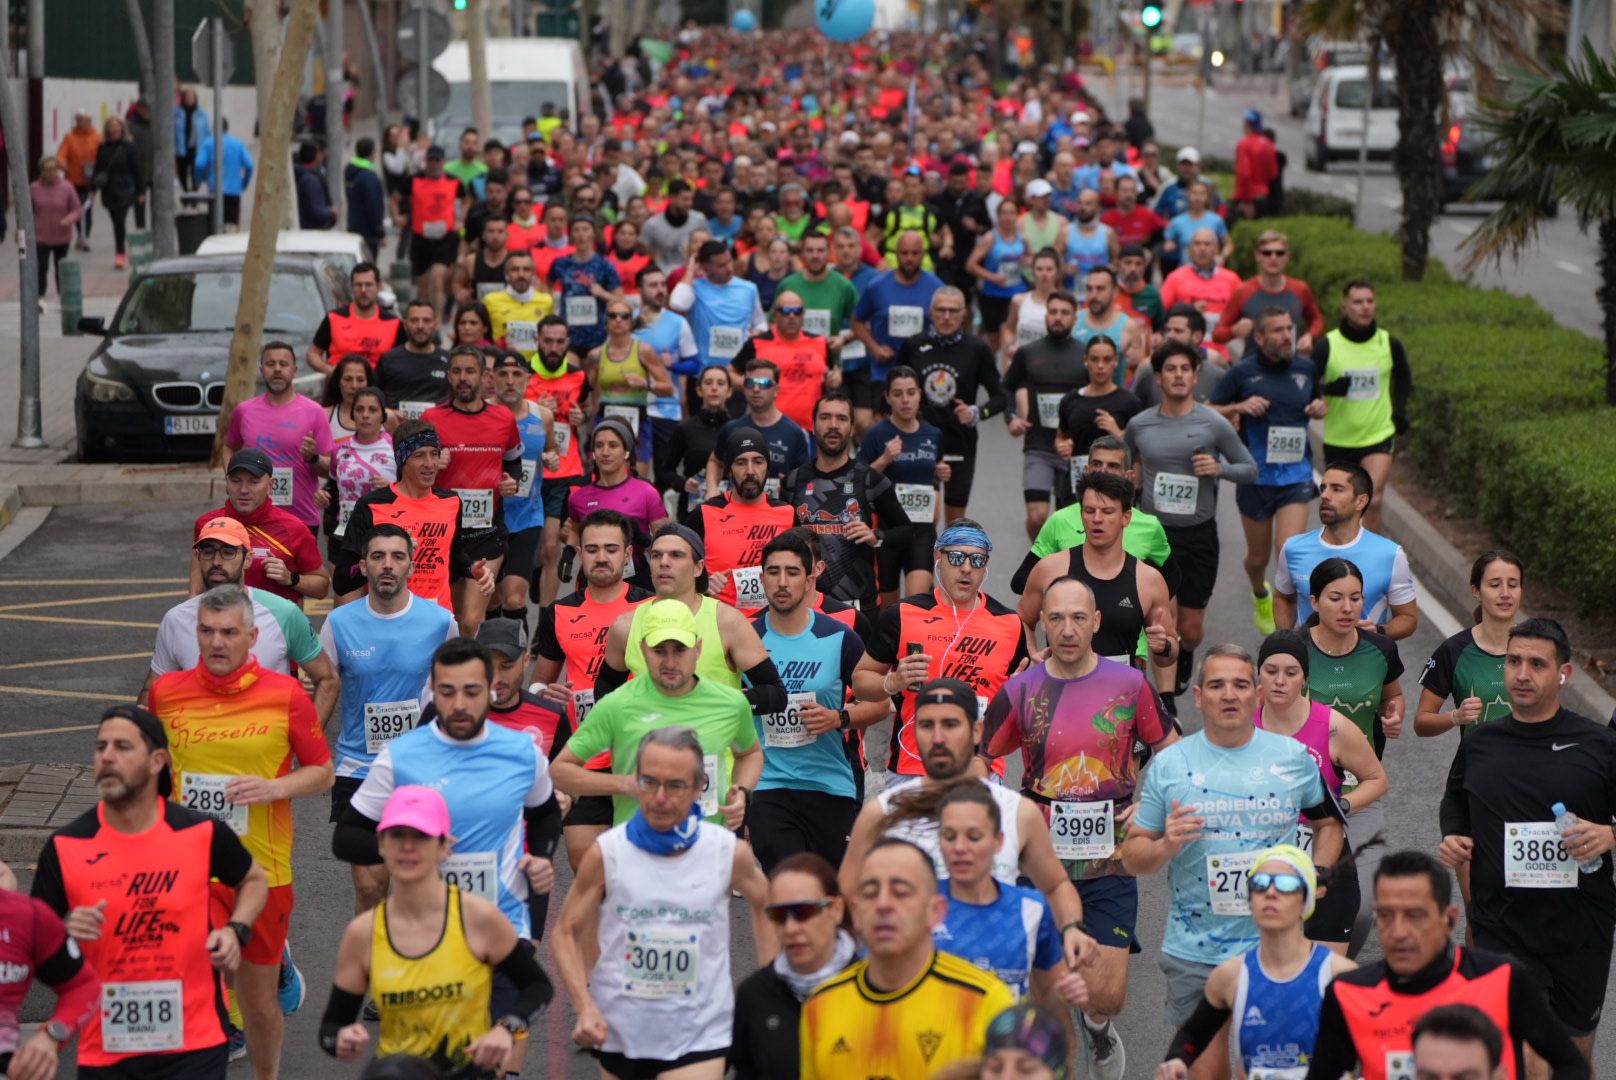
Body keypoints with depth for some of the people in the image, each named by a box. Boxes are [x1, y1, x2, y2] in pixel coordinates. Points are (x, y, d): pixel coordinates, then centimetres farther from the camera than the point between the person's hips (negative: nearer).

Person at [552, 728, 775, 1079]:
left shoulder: (730, 852, -6)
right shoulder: (606, 853, -8)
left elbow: (765, 905, 14)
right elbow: (567, 932, -1)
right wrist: (585, 1007, -15)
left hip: (699, 1038, -1)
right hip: (618, 1032, 1)